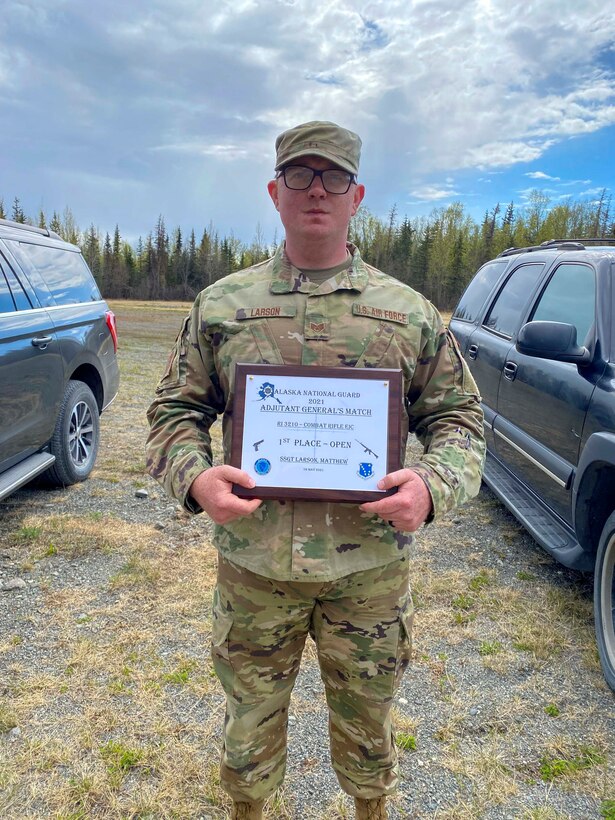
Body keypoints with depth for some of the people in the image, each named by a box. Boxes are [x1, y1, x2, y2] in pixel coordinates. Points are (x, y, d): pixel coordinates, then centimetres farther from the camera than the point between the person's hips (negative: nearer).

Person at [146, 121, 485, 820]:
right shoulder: (220, 305, 1)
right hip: (251, 562, 1)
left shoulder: (410, 312, 0)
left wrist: (434, 485, -16)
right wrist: (194, 477, -15)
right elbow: (175, 410, 4)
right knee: (251, 714, 21)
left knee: (364, 717, 22)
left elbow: (458, 415, 3)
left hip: (370, 568, 0)